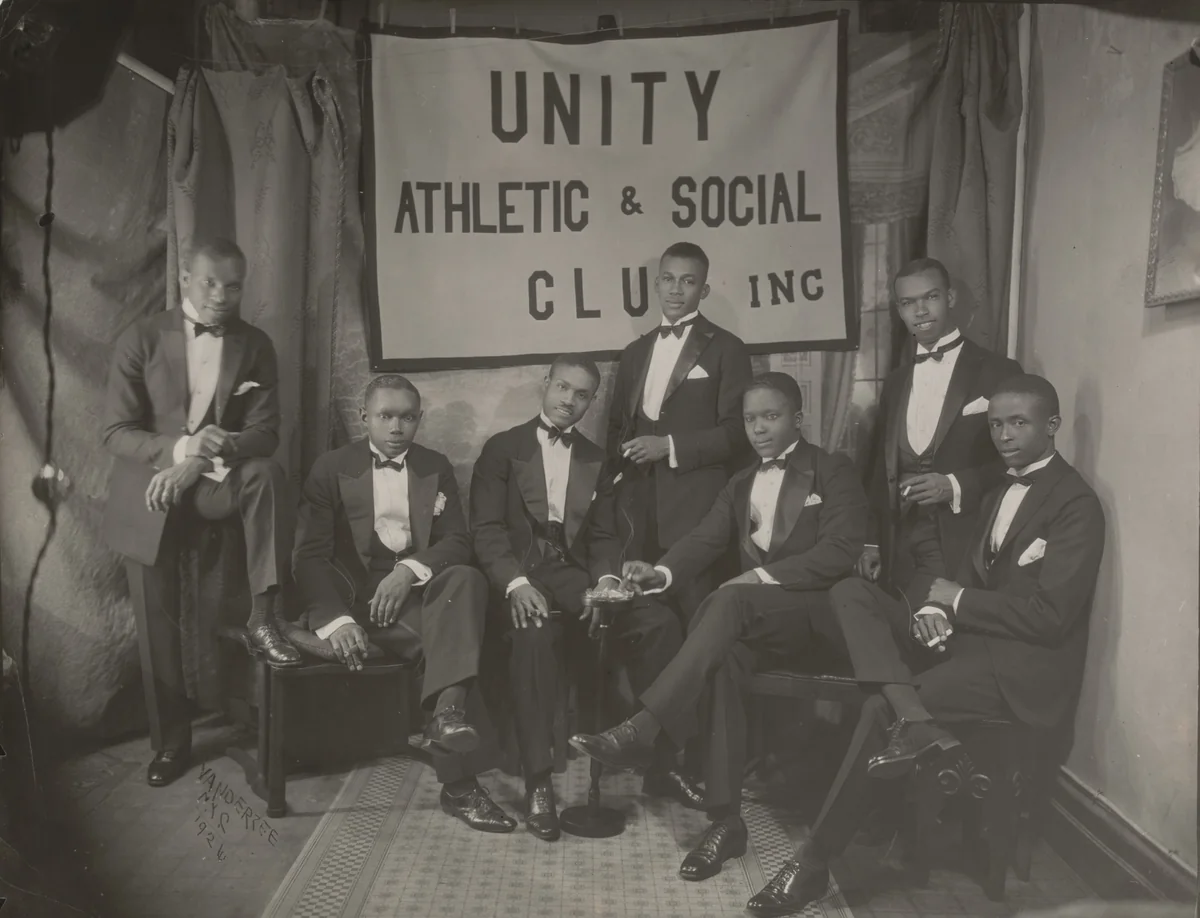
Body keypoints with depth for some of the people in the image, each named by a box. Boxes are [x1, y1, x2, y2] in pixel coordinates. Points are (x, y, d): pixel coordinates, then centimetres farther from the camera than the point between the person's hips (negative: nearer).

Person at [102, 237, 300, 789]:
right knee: (157, 626, 1)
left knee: (266, 474, -34)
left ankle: (262, 618, -27)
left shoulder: (255, 346, 0)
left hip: (214, 479, 1)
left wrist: (202, 461, -22)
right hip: (151, 488, 0)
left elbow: (264, 433, -6)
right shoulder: (140, 340, -4)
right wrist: (180, 448, -28)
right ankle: (170, 740, 20)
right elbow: (116, 432, -9)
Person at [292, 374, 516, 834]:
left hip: (421, 587, 3)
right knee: (444, 641, -30)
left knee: (467, 578, -32)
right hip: (360, 592, -3)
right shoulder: (332, 468, 4)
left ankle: (446, 716, -42)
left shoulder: (436, 468, 14)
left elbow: (458, 541, 4)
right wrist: (336, 619, -22)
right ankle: (460, 782, -27)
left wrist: (410, 570, -18)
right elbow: (309, 554, -5)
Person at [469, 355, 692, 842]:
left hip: (576, 576, 3)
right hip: (520, 577, -3)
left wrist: (606, 579, -10)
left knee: (660, 621, -21)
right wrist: (516, 583, -20)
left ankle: (660, 764, -9)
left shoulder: (596, 459, 19)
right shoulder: (502, 449, 8)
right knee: (534, 635, -37)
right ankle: (538, 782, -25)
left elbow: (603, 535, 12)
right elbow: (487, 529, -2)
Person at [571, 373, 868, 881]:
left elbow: (842, 550, -11)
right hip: (756, 617, 5)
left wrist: (765, 576, -20)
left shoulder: (833, 472, 3)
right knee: (725, 653, -31)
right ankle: (725, 819, -29)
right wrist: (663, 572, -14)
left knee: (728, 600, -34)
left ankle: (640, 730, -38)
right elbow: (704, 539, 7)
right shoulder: (740, 484, 21)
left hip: (820, 609, -4)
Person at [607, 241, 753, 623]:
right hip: (639, 505, 5)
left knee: (696, 612, -7)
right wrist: (623, 455, 2)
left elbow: (736, 431, -5)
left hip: (696, 504, -4)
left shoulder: (726, 349, 2)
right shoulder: (634, 353, 20)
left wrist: (670, 446, -13)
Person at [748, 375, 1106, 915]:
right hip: (969, 635, 9)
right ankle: (917, 723, -33)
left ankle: (813, 862, -12)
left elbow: (1050, 616, -17)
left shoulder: (1076, 504, -10)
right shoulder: (1002, 490, 17)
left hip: (1024, 665, -8)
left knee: (879, 709, -24)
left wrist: (955, 600, -12)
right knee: (851, 592, -11)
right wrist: (937, 607, -6)